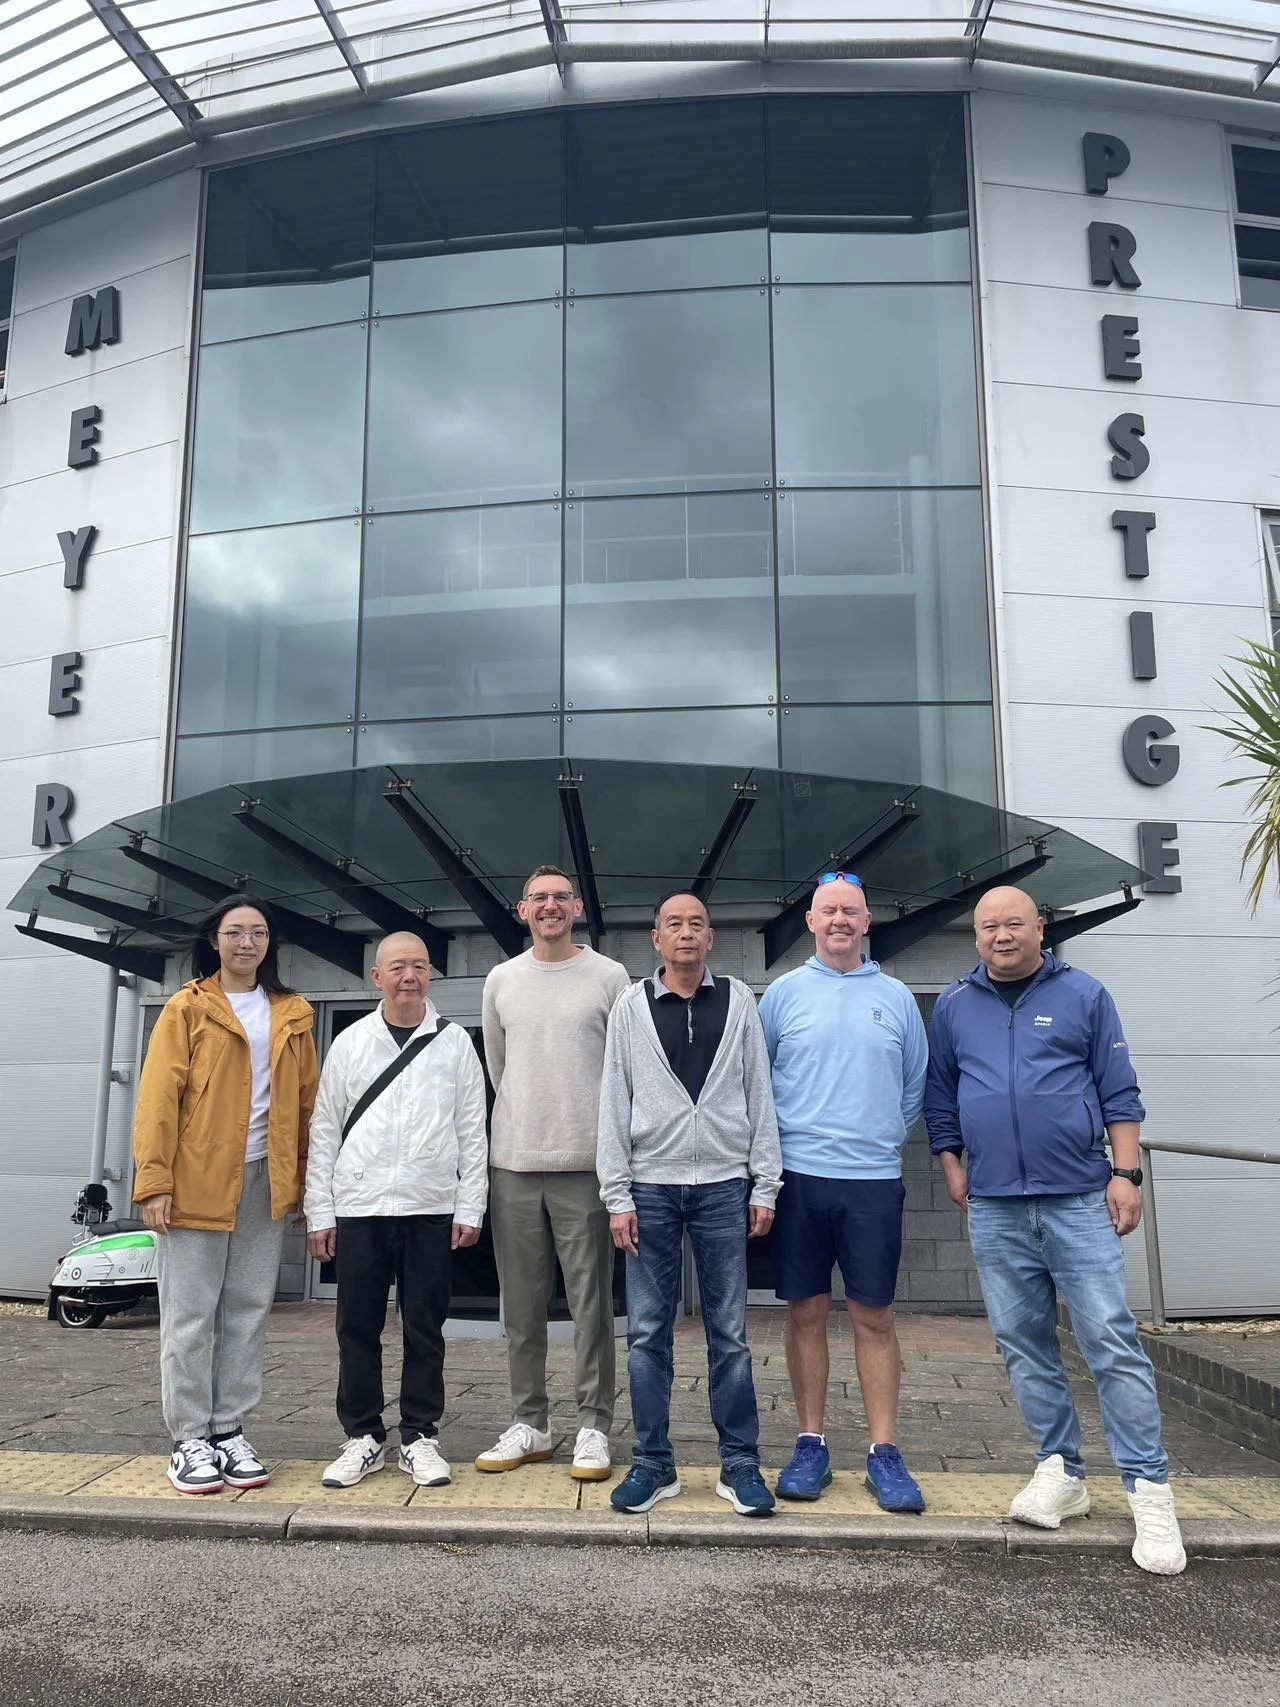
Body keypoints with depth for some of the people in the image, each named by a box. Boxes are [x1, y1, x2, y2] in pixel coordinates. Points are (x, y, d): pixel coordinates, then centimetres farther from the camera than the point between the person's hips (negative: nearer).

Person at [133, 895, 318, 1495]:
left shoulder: (292, 1015, 10)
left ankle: (229, 1431, 19)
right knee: (190, 1316, 2)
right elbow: (158, 1095, -6)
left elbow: (306, 1101, 10)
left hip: (263, 1182, 4)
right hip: (196, 1182, -3)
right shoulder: (187, 1008, 0)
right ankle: (189, 1440, 12)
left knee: (247, 1312, 8)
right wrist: (155, 1180, -13)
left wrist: (306, 1179, 5)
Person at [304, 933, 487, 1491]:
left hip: (430, 1210, -1)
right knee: (357, 1327, 7)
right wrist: (318, 1214, 2)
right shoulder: (350, 1042, 6)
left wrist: (470, 1209, -3)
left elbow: (472, 1131, 3)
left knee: (425, 1329, 6)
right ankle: (363, 1437, 20)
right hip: (359, 1209, 1)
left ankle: (419, 1437, 19)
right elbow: (325, 1131, 6)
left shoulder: (454, 1043, 4)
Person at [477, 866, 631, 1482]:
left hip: (586, 1163, -3)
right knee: (521, 1304, 10)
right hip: (513, 1162, 4)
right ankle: (529, 1424, 22)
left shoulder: (610, 978, 1)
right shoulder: (501, 980, 10)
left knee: (591, 1303, 1)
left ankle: (593, 1428, 12)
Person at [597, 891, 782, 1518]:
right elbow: (614, 1104, 3)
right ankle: (653, 1463, 17)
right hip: (650, 1188, 0)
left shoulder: (738, 1001, 6)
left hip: (723, 1185, 0)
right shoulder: (631, 1006, 5)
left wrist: (765, 1186, 2)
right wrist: (617, 1196, -2)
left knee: (730, 1333, 5)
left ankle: (740, 1464, 16)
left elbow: (759, 1096, 6)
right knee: (647, 1332, 5)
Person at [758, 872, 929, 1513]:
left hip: (874, 1178, 1)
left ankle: (884, 1452, 14)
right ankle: (810, 1444, 19)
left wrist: (887, 1136, 7)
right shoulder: (782, 993, 4)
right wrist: (778, 1140, 2)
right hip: (800, 1176, 0)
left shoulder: (895, 997, 8)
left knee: (873, 1316, 4)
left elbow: (915, 1085, 14)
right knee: (807, 1313, 7)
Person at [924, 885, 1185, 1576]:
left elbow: (1119, 1092, 2)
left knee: (1111, 1340, -5)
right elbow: (939, 1096, 15)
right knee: (1024, 1345, 8)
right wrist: (953, 1168, 8)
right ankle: (1061, 1472, 20)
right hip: (994, 1208, 3)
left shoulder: (1083, 995, 2)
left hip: (1079, 1200, -3)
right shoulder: (954, 1006, 9)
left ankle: (1149, 1489, 4)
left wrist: (1125, 1173, -5)